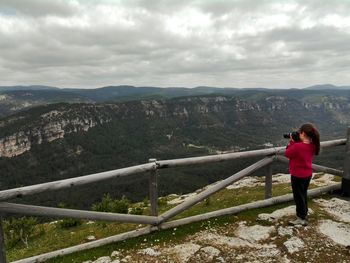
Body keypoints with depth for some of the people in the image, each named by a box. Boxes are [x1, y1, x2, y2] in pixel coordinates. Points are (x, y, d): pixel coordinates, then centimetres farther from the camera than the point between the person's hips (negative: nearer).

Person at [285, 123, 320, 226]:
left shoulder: (297, 146, -29)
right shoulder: (313, 146, -4)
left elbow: (287, 154, -14)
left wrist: (292, 141, -9)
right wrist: (296, 141, -3)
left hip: (297, 175, -8)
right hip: (308, 174, 8)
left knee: (298, 196, 7)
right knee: (303, 194, 23)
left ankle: (301, 219, 17)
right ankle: (304, 214, 38)